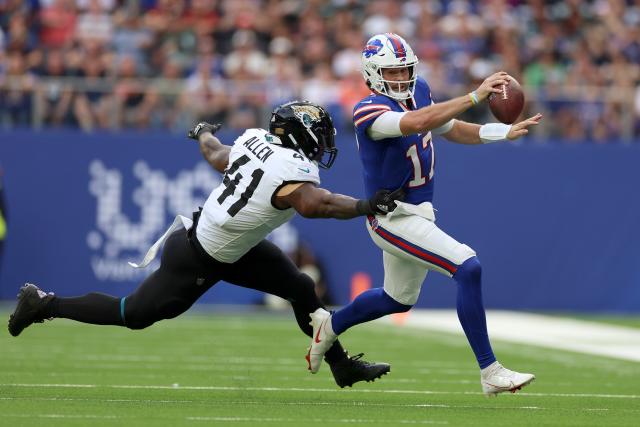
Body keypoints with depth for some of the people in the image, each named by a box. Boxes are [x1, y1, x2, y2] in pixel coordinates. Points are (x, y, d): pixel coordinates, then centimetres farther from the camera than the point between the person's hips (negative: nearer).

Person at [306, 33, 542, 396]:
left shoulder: (418, 91, 3)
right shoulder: (370, 112, -22)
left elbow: (452, 130, 15)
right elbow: (418, 123, -40)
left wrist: (504, 133, 0)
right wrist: (475, 97, -45)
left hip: (418, 212, 9)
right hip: (392, 218, -9)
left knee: (399, 299, 27)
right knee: (468, 268, -22)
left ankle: (331, 325, 49)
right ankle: (490, 373, -19)